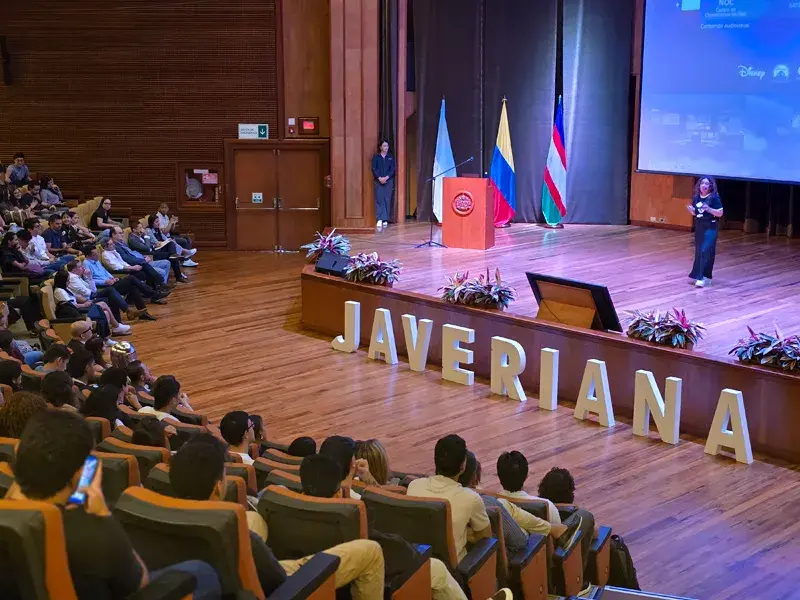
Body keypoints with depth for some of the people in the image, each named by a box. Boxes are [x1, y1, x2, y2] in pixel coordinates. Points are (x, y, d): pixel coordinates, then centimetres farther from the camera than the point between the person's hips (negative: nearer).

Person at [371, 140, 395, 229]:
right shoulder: (376, 157, 5)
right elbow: (374, 169, -1)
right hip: (378, 181, -2)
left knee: (387, 200, 1)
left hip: (389, 181, 2)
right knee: (379, 199, -8)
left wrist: (386, 177, -12)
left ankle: (385, 220, 5)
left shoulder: (391, 157, 10)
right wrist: (379, 178, -14)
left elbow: (393, 169, 2)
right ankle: (379, 219, -12)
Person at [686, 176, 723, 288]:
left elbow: (720, 213, -11)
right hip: (699, 227, 6)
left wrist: (709, 209, -25)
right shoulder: (696, 197, 5)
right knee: (699, 252, 10)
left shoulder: (714, 198, -11)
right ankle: (697, 275, 19)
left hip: (710, 228, -6)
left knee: (706, 252, -11)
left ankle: (703, 277, -12)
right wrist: (691, 209, -5)